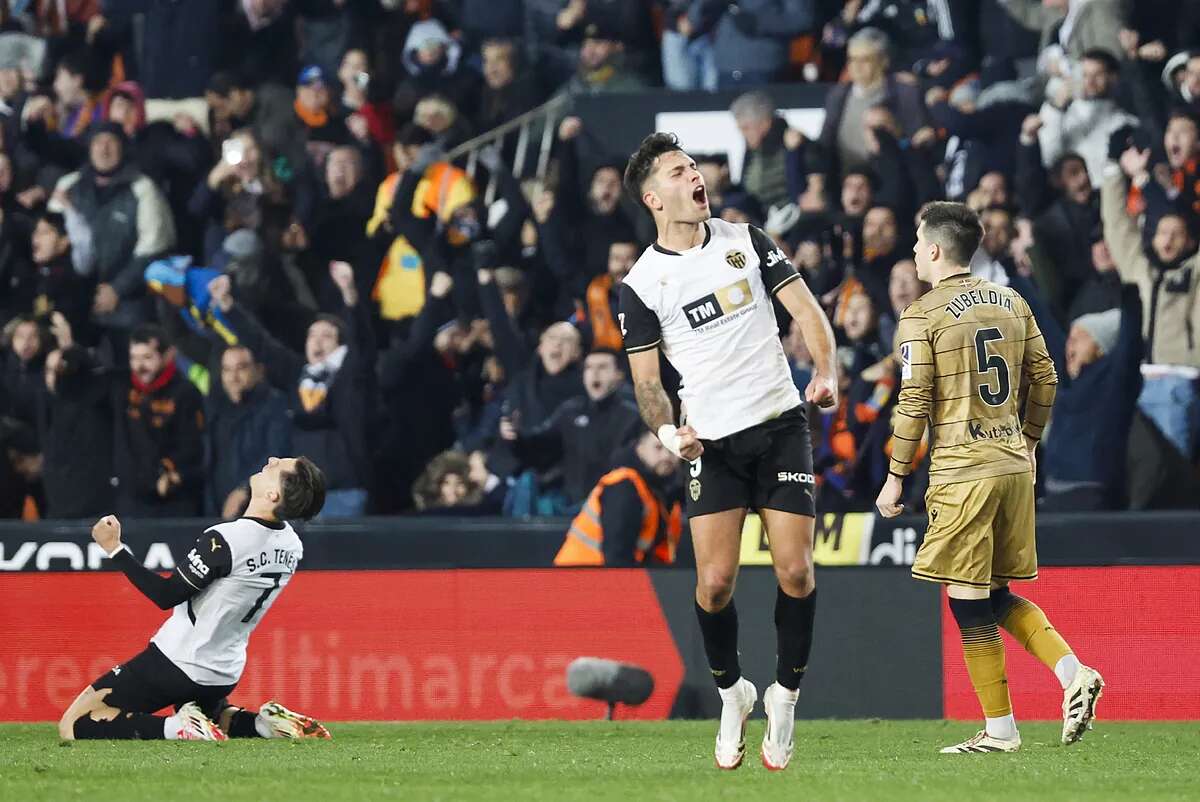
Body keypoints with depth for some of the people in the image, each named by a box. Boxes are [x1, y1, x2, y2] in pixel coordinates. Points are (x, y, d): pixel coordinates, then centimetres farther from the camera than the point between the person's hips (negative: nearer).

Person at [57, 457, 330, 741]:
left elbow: (166, 596, -19)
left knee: (74, 726, -3)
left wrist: (115, 549, -15)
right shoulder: (292, 545, -3)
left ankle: (178, 728, -16)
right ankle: (265, 724, 7)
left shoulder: (225, 540, -26)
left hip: (179, 662, -7)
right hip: (225, 675, 7)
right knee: (216, 716, 39)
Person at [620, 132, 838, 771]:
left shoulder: (745, 240, 5)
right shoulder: (641, 284, -1)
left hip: (781, 425, 1)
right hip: (713, 442, -1)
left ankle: (785, 694, 11)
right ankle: (731, 693, 14)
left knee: (796, 573, -8)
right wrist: (668, 432, -17)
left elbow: (806, 310, 4)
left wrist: (825, 372, -14)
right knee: (714, 581, -10)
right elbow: (646, 379, 2)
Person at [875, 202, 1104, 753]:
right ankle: (1073, 674, -2)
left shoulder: (923, 316, -8)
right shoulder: (1011, 303, 10)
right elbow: (1045, 379, 14)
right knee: (997, 597, 17)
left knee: (970, 603, 0)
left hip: (962, 470, -7)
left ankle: (1000, 730, 2)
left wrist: (896, 477, -2)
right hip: (1013, 461, 7)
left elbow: (914, 403, -10)